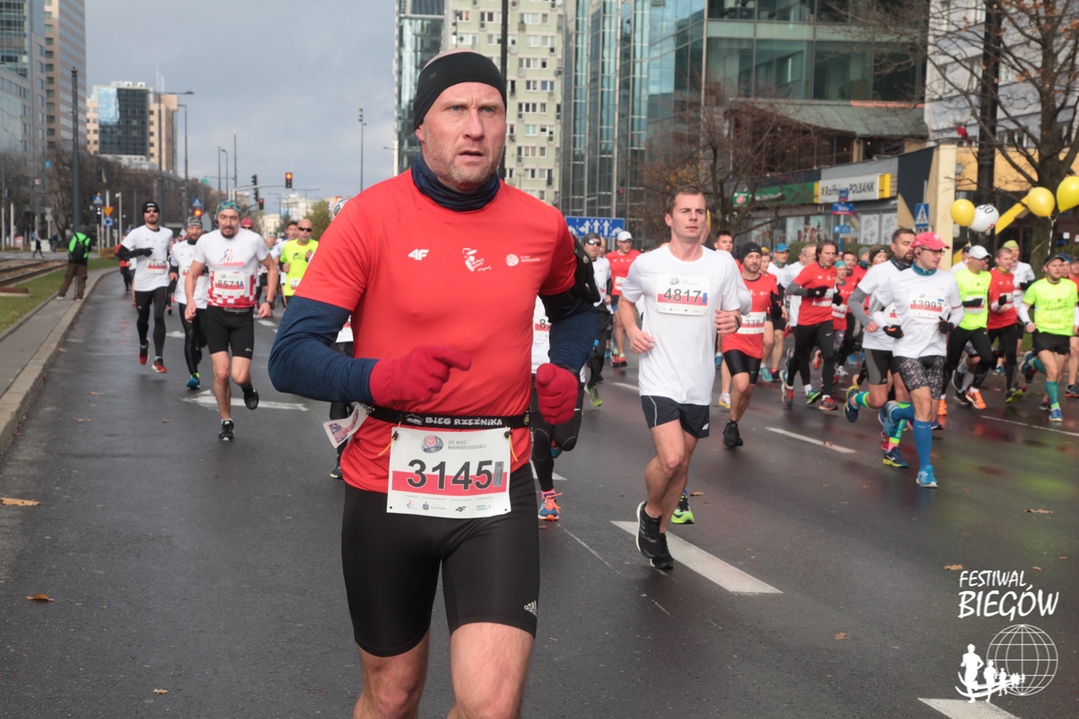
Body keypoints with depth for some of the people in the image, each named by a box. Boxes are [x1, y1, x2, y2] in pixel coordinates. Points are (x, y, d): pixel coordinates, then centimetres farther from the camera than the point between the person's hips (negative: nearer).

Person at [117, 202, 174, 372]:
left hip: (161, 281, 0)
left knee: (159, 318, -13)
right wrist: (140, 251, -20)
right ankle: (143, 345, 45)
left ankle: (158, 359, -13)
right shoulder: (137, 233, 0)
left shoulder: (168, 233, 8)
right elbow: (121, 253, -6)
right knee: (143, 318, 15)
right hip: (142, 283, 0)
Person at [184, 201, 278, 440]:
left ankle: (247, 387, 27)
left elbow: (272, 268, 8)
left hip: (243, 315, -1)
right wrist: (190, 301, -7)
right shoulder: (206, 241, 1)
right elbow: (192, 274, 10)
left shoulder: (253, 240, -5)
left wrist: (268, 301, -2)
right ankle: (226, 422, 17)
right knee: (221, 372, -5)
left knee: (239, 376, -12)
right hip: (216, 313, 1)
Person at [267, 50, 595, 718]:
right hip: (387, 488, -1)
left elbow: (575, 306, 26)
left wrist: (566, 369, 5)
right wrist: (382, 378, -31)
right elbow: (291, 357, -12)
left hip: (498, 489, 1)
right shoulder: (370, 217, -8)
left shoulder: (543, 227, 2)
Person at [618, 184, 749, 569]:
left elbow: (734, 312, 10)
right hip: (659, 379, -3)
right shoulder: (645, 264, -2)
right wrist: (631, 330, -4)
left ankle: (658, 535, 33)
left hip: (698, 383, 3)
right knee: (670, 458, -19)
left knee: (682, 462, 12)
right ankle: (649, 511, 13)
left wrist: (733, 320, -14)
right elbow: (626, 300, 15)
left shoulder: (723, 264, 1)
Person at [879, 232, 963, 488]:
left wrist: (951, 324, -2)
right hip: (907, 352, -4)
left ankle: (894, 412, 36)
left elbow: (958, 309, 19)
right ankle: (925, 469, -6)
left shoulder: (948, 280, 6)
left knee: (929, 413, 2)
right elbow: (876, 308, 10)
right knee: (924, 405, -18)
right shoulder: (898, 280, -1)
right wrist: (888, 326, -8)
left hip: (935, 353, 4)